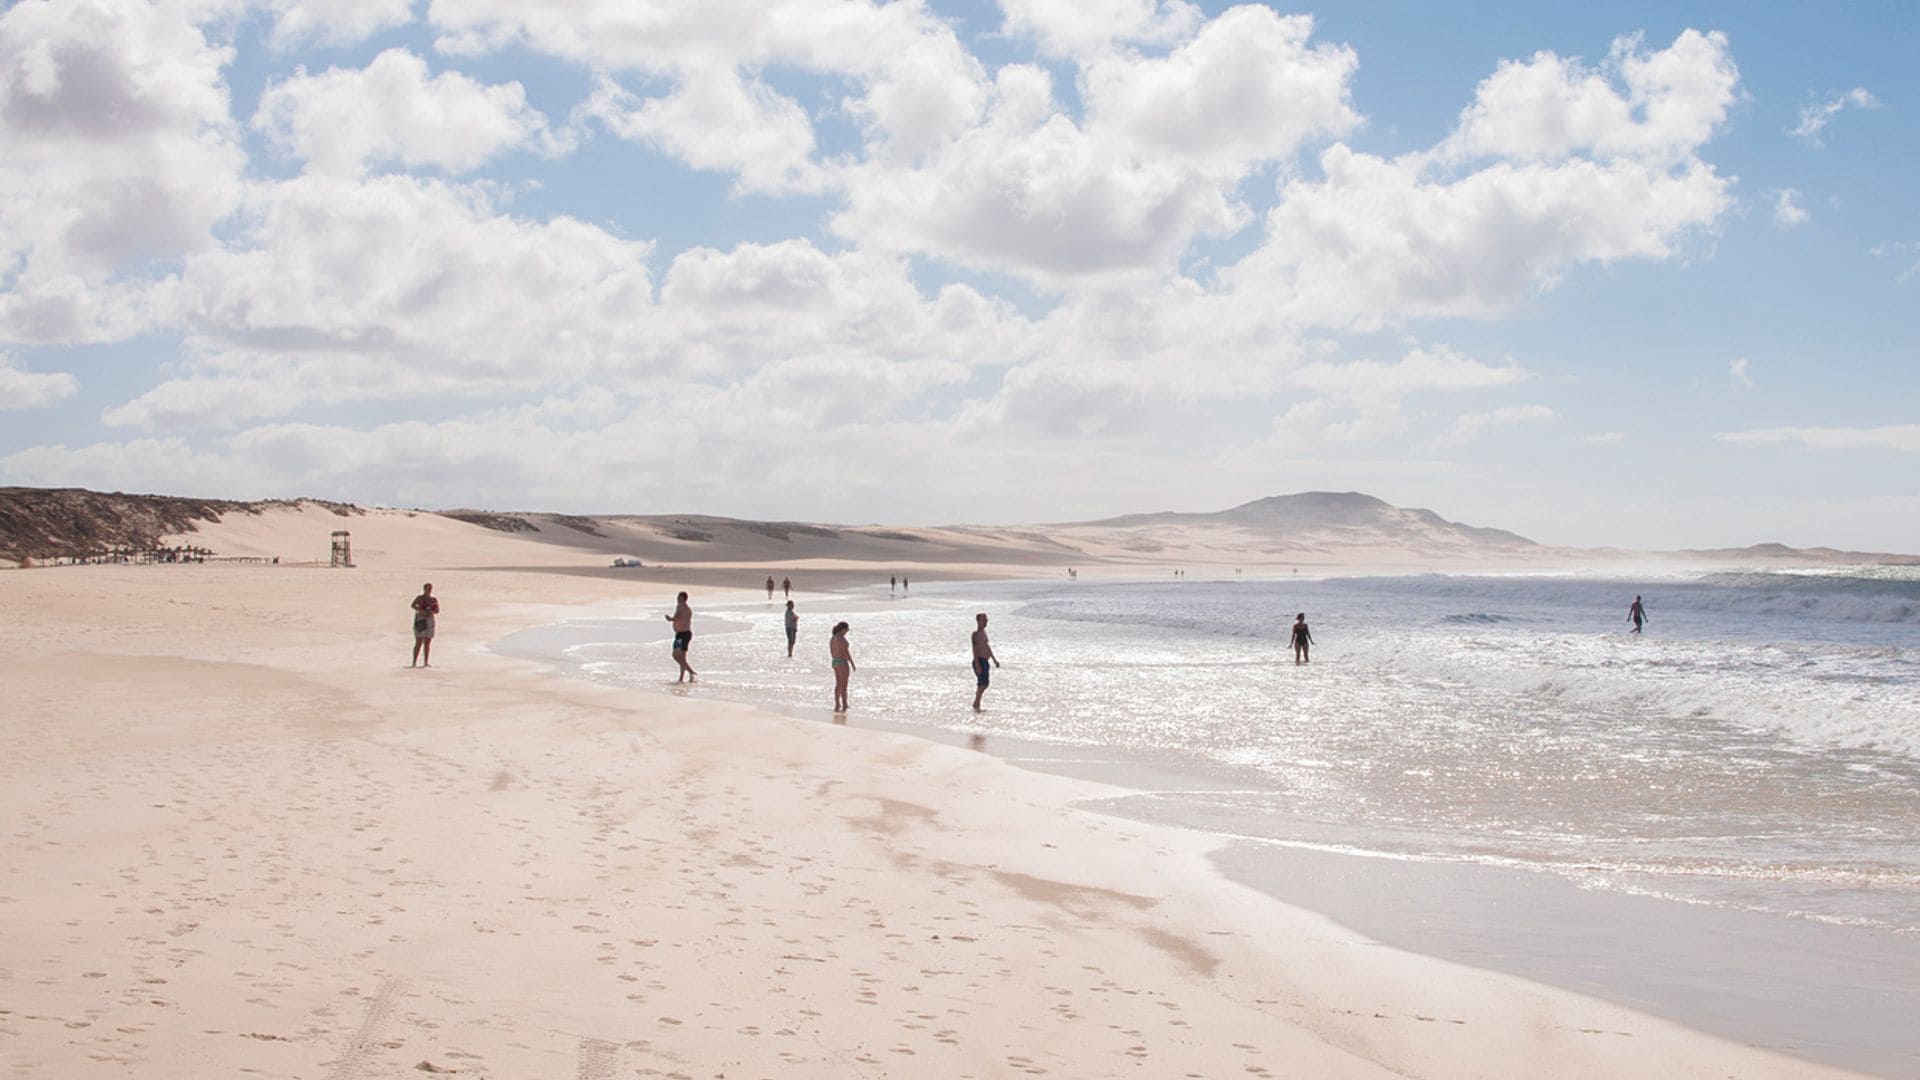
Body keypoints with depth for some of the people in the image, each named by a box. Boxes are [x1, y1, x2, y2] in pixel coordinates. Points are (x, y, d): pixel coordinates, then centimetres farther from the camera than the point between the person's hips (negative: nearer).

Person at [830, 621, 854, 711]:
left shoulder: (833, 638, 9)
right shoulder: (841, 638, -19)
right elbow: (846, 652, -20)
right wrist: (852, 664, -13)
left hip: (835, 662, 9)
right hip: (842, 663, -9)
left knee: (838, 684, 16)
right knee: (843, 685, -2)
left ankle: (837, 705, 20)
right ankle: (844, 706, 2)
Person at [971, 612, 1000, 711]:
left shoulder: (984, 632, 16)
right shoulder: (976, 633, -13)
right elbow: (975, 649, -19)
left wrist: (994, 659, 26)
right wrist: (977, 664, -25)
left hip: (985, 661, 9)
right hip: (979, 661, -9)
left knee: (983, 684, 11)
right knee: (983, 683, -13)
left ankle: (976, 706, 18)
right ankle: (976, 705, -7)